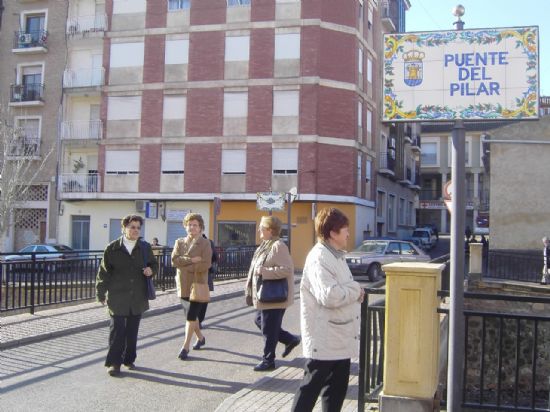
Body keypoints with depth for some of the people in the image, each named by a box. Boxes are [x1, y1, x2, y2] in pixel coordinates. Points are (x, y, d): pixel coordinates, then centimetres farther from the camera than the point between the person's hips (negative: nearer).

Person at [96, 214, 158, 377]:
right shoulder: (112, 248, -2)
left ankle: (129, 359, 24)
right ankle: (114, 362, 4)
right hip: (117, 297, -3)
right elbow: (104, 272, 2)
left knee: (132, 330, 11)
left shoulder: (145, 247, 5)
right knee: (117, 330, -3)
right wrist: (101, 293, 2)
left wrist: (151, 270, -6)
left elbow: (154, 264, 18)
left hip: (138, 296, 3)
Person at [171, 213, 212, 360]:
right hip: (183, 285, 5)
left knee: (191, 316, -9)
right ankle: (200, 337, 37)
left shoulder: (205, 243, -4)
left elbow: (205, 264, -15)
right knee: (190, 314, 16)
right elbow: (174, 260, -7)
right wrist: (192, 260, -18)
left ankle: (185, 347, -3)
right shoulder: (179, 242, 8)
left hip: (198, 284, -5)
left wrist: (185, 265, -14)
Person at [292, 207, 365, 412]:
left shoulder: (336, 256, 14)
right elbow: (329, 296, -30)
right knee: (311, 388, 0)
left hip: (341, 339, 10)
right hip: (324, 341, -10)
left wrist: (355, 291, 3)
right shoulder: (319, 258, -19)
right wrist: (356, 290, -16)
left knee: (337, 388, 17)